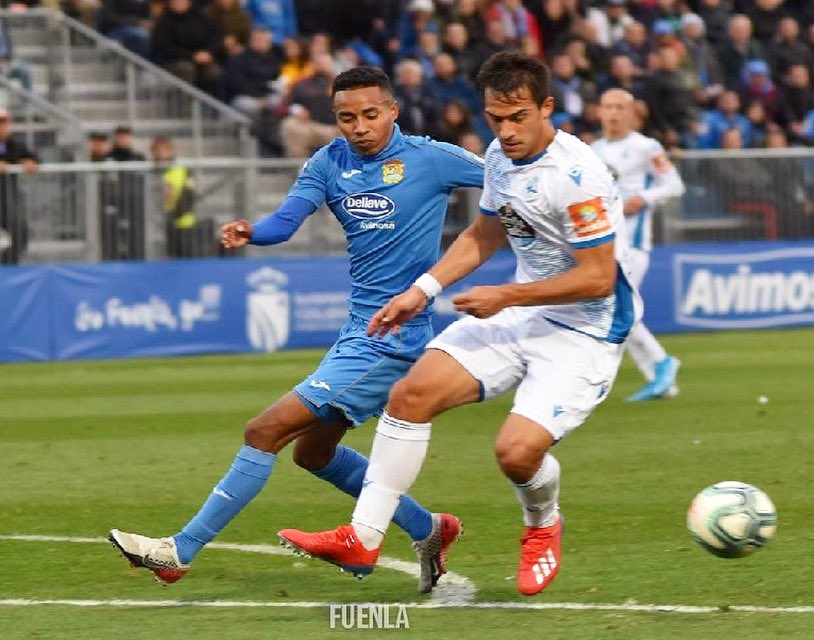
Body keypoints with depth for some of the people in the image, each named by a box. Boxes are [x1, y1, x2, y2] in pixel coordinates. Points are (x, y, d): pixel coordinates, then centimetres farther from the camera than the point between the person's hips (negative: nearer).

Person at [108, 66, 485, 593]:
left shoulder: (432, 159, -10)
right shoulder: (330, 163, 5)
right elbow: (286, 220, -8)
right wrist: (250, 232, -28)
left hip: (392, 338, -9)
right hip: (360, 331, 9)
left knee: (266, 431, -11)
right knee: (313, 451, 22)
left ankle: (182, 550, -5)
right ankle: (427, 529, 33)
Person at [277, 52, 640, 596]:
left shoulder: (577, 175, -24)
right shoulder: (501, 157, 3)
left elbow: (598, 277, -22)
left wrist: (506, 297, -18)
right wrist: (422, 290, 12)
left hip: (585, 332, -8)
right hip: (522, 313, 8)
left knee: (517, 449, -24)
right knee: (412, 393, -5)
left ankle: (543, 527, 13)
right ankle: (362, 540, 2)